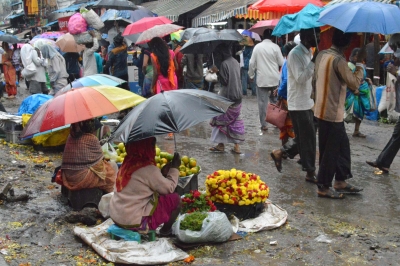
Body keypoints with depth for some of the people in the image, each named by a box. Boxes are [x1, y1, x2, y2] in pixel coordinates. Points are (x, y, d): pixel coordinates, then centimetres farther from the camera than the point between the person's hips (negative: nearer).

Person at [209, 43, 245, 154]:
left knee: (221, 120, 5)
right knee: (236, 120, 11)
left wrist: (217, 71, -9)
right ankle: (237, 146, 11)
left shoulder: (224, 64, -16)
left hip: (227, 97, -8)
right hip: (237, 96, 8)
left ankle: (221, 145, 11)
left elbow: (224, 81, -17)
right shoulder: (235, 62, 8)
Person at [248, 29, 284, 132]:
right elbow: (281, 63, -4)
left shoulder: (257, 47, -1)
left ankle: (263, 124, 4)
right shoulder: (275, 47, -5)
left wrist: (251, 76, 11)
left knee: (262, 102, 3)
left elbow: (252, 63, 0)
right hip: (274, 79, 0)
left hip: (262, 79, 0)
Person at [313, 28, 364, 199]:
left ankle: (340, 182, 28)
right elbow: (355, 83, -19)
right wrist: (360, 63, -10)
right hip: (332, 113, -9)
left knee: (343, 145, 19)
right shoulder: (339, 60, -21)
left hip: (323, 110, 9)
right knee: (330, 151, 2)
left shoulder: (322, 55, 5)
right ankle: (323, 188, 13)